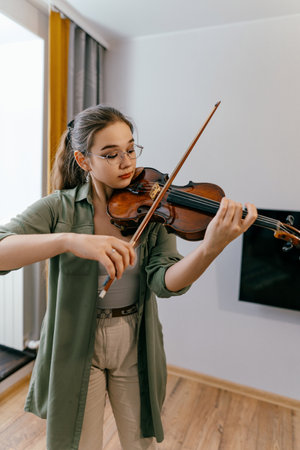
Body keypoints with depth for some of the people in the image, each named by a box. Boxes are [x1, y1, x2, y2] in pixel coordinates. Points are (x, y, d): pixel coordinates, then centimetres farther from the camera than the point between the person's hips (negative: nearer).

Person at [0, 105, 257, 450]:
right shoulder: (60, 208, -11)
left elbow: (165, 280, -18)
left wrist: (210, 249, -38)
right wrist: (69, 240, -41)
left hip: (135, 346, 2)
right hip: (76, 348, -1)